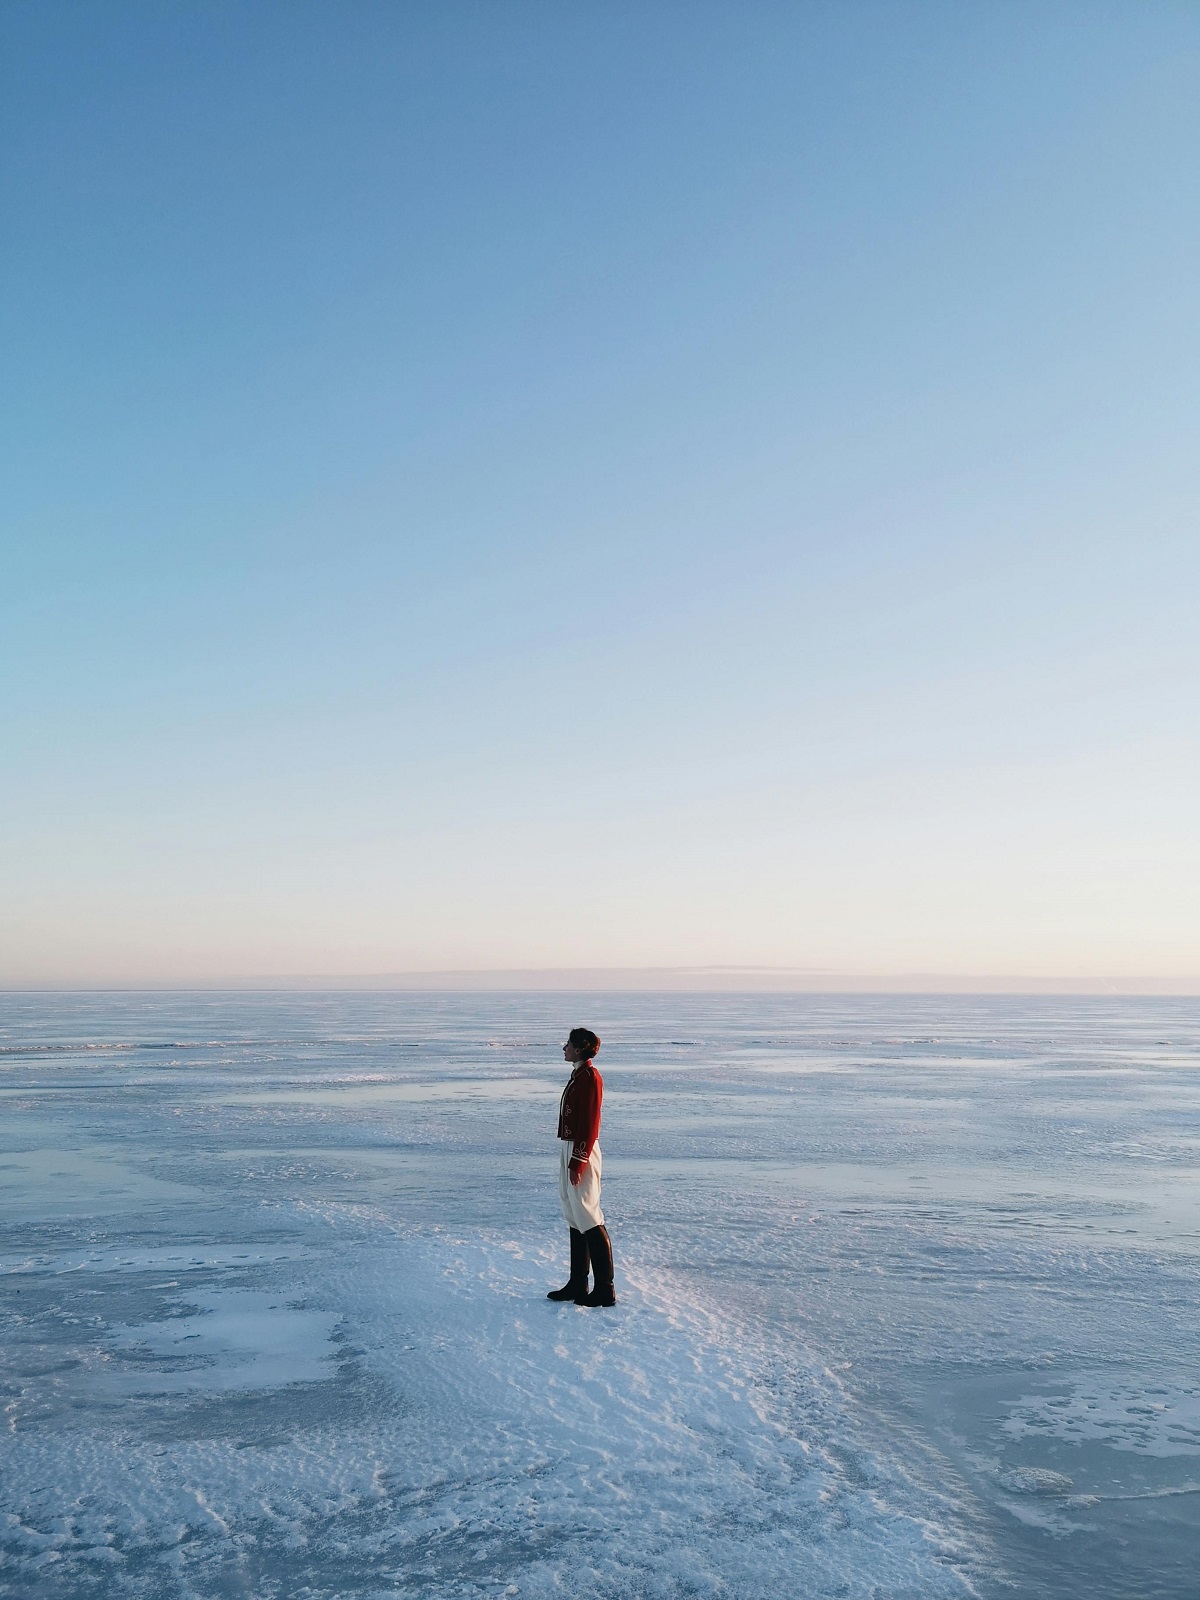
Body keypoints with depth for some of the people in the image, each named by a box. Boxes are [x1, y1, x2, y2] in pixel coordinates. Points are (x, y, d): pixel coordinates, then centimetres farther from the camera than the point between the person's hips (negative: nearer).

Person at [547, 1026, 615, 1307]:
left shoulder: (590, 1077, -17)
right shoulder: (578, 1074, 14)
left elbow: (589, 1124, -20)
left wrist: (577, 1162, -21)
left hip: (581, 1151, -10)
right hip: (569, 1148, 10)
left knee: (588, 1219, -6)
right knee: (574, 1218, 14)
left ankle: (605, 1291, -1)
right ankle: (577, 1284, 22)